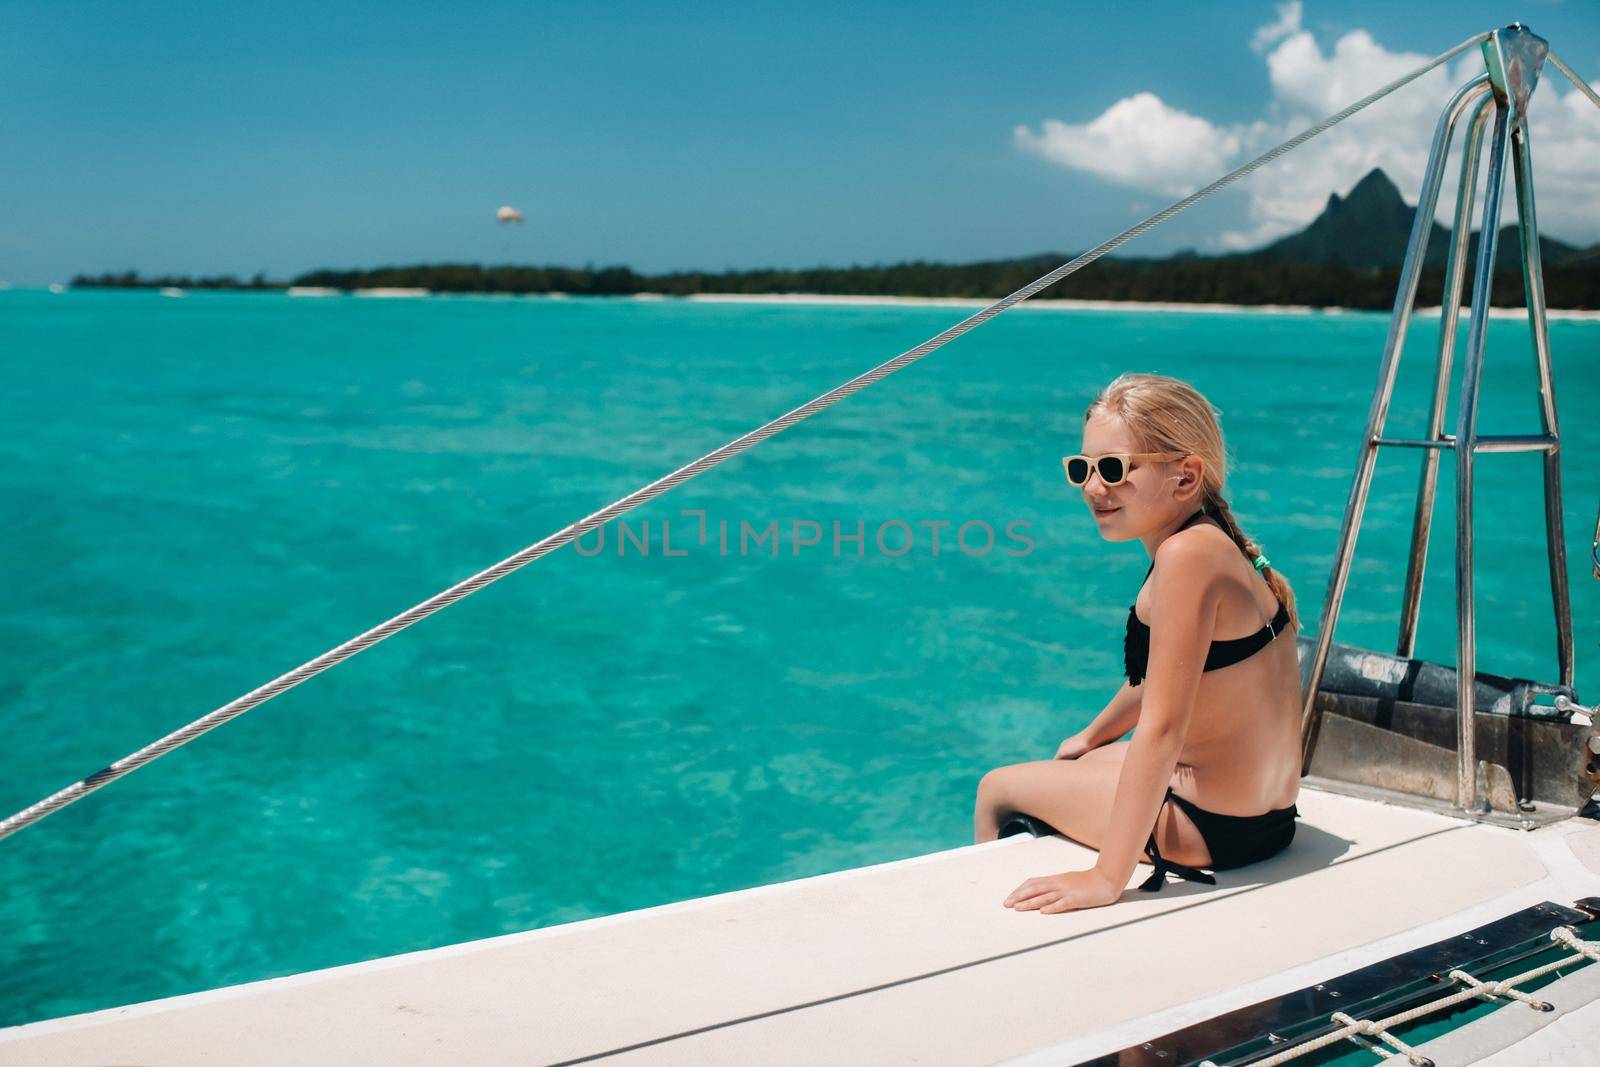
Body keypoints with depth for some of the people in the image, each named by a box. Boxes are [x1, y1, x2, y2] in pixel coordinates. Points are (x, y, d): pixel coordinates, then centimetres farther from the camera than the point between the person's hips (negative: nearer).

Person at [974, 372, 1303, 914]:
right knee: (1073, 764, 32)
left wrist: (1107, 877, -25)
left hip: (1214, 826, -9)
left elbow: (1160, 729, -29)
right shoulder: (1213, 544, 4)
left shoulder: (1188, 554, -26)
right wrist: (1092, 736, 34)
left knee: (996, 789, 10)